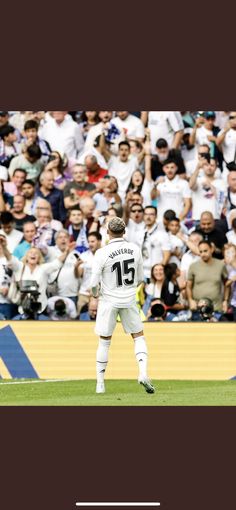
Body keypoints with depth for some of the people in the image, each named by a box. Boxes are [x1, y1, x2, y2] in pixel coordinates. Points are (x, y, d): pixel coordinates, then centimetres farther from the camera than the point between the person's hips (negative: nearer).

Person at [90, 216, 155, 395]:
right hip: (129, 300, 2)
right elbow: (140, 279, 5)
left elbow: (94, 283, -13)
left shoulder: (102, 253, -15)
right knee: (139, 336, 13)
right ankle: (143, 372, -9)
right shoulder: (135, 249, -4)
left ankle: (100, 383, 13)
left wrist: (95, 293, 9)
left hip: (109, 301, -2)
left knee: (104, 341, 10)